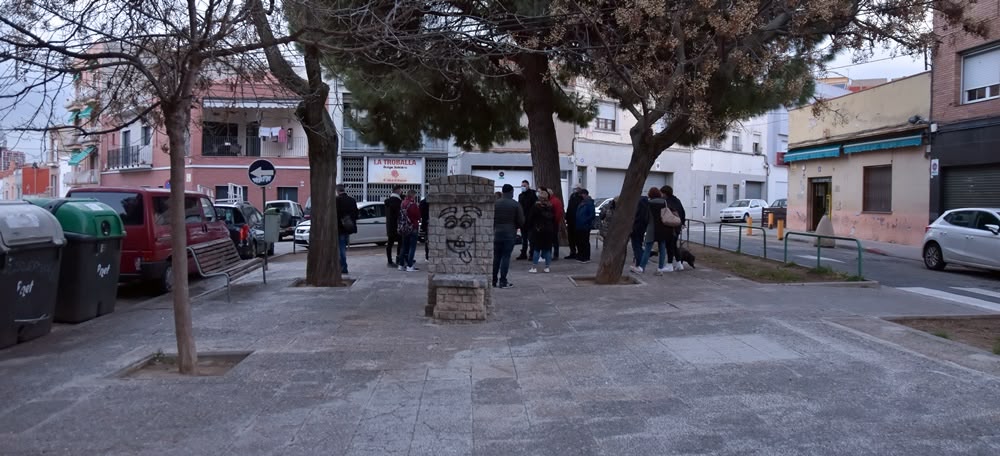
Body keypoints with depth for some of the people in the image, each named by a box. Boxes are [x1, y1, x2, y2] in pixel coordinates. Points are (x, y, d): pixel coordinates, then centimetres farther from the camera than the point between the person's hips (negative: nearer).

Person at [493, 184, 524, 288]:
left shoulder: (495, 203, 0)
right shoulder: (515, 204, -6)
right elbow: (521, 221, -5)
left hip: (497, 233, 2)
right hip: (510, 234, -2)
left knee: (496, 257, 10)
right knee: (506, 257, 0)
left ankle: (494, 280, 12)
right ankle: (503, 281, -1)